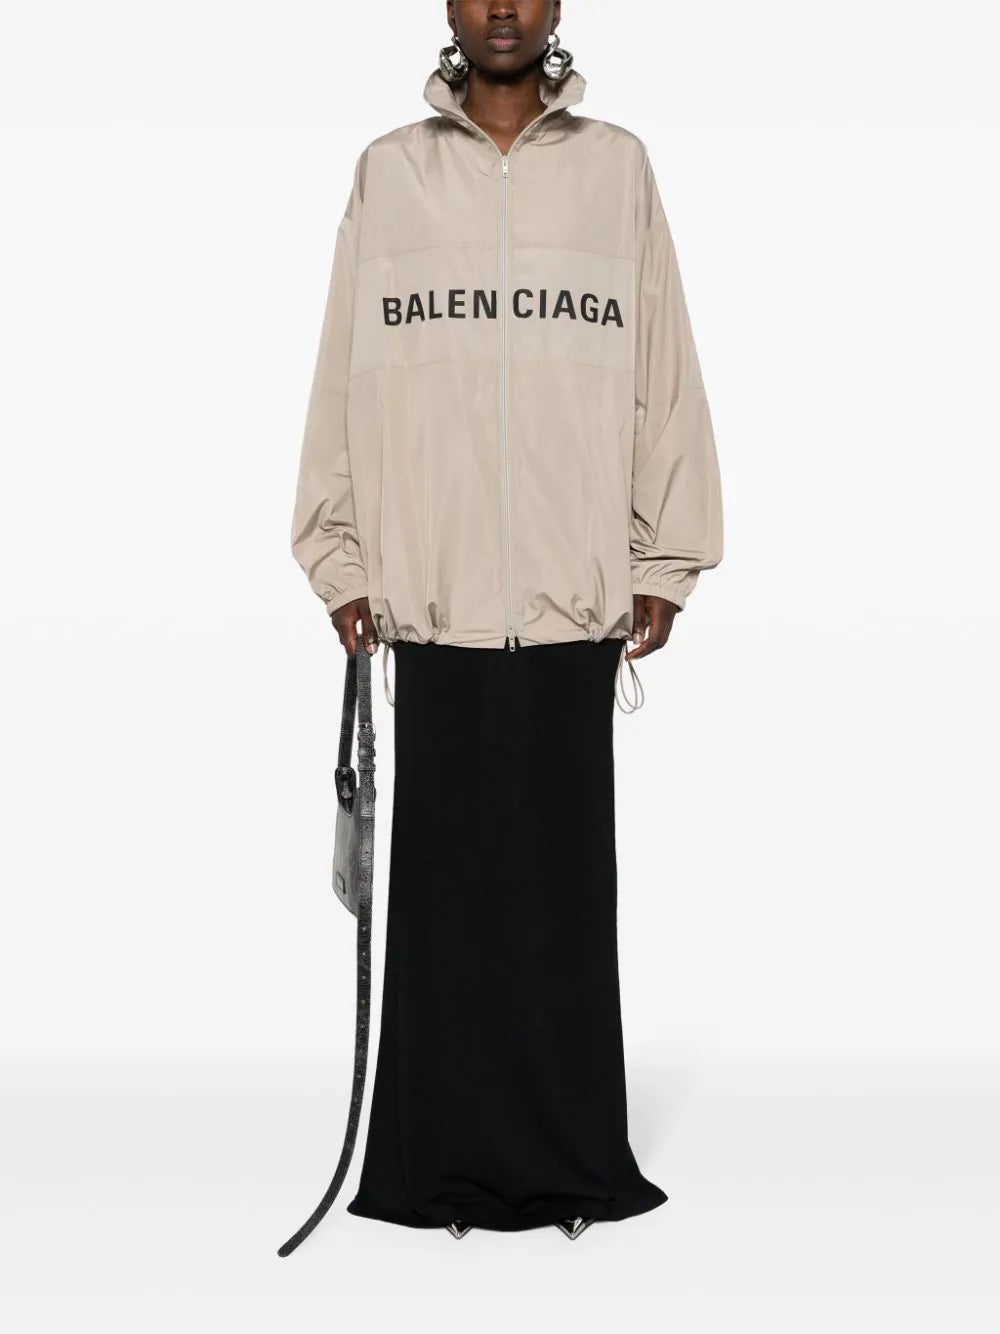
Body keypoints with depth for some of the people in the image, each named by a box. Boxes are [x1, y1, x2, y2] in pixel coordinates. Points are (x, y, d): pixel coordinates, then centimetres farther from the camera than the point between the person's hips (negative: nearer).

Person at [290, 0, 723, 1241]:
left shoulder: (617, 166, 9)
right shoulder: (389, 172, 9)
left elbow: (664, 372, 7)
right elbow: (345, 378, 8)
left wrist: (663, 565, 4)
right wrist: (344, 567, 4)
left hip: (577, 594, 0)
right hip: (433, 593, 0)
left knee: (570, 884, 3)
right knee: (445, 882, 3)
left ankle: (573, 1157, 15)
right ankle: (450, 1161, 14)